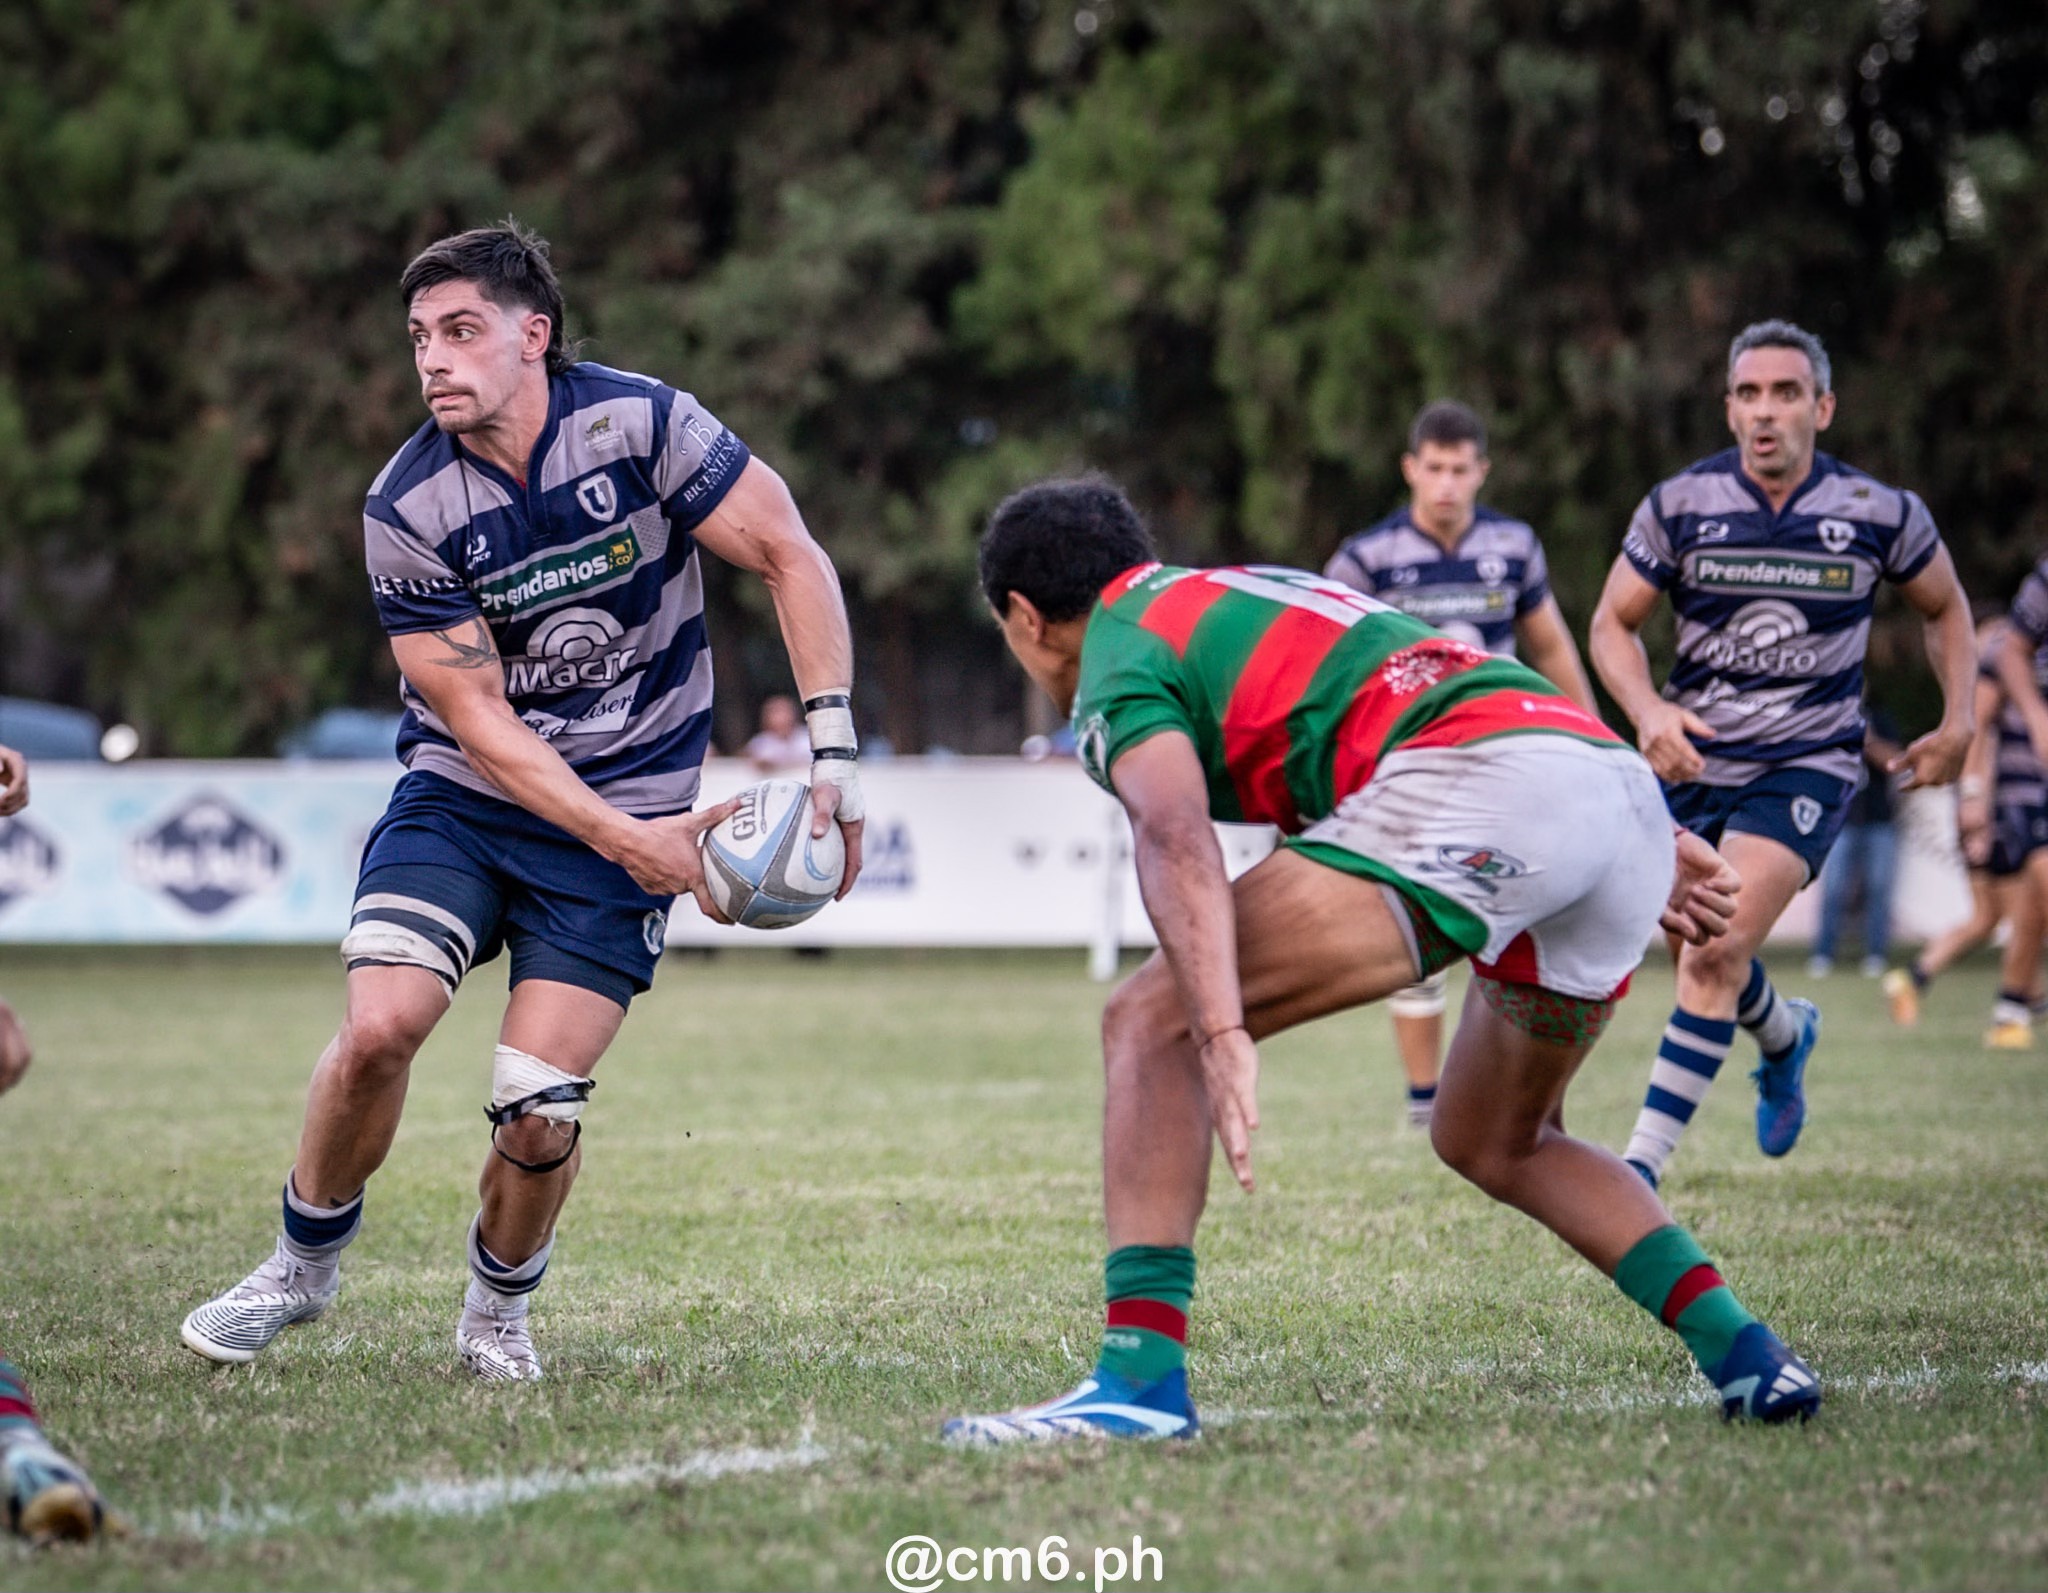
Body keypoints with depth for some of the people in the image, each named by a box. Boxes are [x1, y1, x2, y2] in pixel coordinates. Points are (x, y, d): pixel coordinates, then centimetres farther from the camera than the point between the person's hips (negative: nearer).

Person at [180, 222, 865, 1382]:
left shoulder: (641, 424, -14)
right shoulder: (407, 508, -12)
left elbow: (792, 557, -8)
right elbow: (477, 715, -11)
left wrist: (833, 750, -17)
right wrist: (624, 839, -21)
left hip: (625, 818, -1)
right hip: (461, 799, 1)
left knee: (539, 1105, -12)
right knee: (379, 1027, -19)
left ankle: (501, 1304, 19)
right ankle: (305, 1265, 8)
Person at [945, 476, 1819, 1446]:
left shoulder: (1117, 666, 9)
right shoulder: (1246, 594, 36)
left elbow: (1175, 839, -12)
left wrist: (1223, 1038, -25)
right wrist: (1650, 845, 32)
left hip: (1483, 787, -9)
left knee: (1151, 1021, -5)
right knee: (1493, 1144, 29)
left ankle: (1139, 1378, -15)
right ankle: (1745, 1356, 19)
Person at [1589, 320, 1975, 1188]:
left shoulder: (1881, 513, -6)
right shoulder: (1679, 505, -6)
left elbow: (1945, 609, 13)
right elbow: (1613, 623, 4)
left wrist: (1957, 724, 2)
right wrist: (1648, 710, -15)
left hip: (1807, 766, -3)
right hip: (1690, 758, 3)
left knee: (1715, 954, -20)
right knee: (1706, 949, 13)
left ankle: (1641, 1165, -20)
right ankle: (1785, 1035, 49)